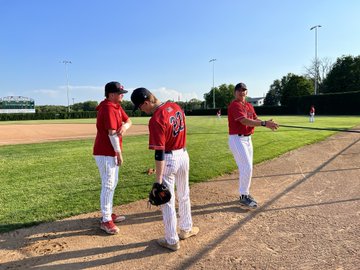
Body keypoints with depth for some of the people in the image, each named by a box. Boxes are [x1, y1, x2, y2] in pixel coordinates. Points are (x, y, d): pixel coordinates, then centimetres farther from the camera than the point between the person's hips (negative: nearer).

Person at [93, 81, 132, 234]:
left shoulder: (117, 106, 10)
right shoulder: (108, 108, -20)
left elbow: (128, 121, 9)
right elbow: (112, 133, -24)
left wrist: (125, 126, -16)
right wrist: (119, 154, -17)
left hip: (111, 152, 10)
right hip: (105, 153, -10)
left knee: (112, 183, 18)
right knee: (108, 185, -4)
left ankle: (109, 213, 32)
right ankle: (106, 220, 8)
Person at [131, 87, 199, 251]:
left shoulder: (155, 120, -23)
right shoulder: (176, 106, 0)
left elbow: (159, 153, -25)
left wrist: (158, 180, -21)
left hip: (168, 159, -7)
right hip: (183, 154, 8)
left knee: (167, 201, 8)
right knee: (184, 195, 22)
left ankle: (172, 241, 21)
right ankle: (186, 229, 40)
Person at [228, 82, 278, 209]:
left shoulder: (249, 105, 15)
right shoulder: (235, 105, -15)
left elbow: (255, 119, 6)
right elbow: (244, 121, -27)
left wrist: (266, 123, -15)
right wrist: (264, 123, -32)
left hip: (248, 139, 9)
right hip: (237, 139, -9)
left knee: (247, 168, 14)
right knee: (247, 168, -10)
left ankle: (245, 193, 27)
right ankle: (243, 197, 2)